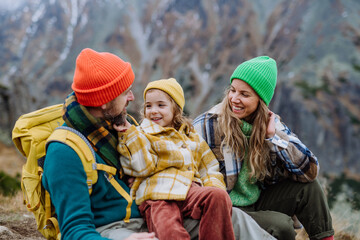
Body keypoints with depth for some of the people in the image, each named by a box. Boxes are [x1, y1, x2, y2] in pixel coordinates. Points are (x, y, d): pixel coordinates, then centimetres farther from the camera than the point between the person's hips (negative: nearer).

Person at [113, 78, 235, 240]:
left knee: (218, 195, -31)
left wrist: (214, 187, 5)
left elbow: (209, 169, 27)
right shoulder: (140, 135, 20)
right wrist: (129, 134, -3)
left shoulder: (191, 137, 30)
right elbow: (143, 167, 2)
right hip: (156, 196, -3)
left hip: (189, 190, 4)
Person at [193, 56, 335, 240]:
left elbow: (309, 170, -7)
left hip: (258, 204, 5)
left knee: (307, 186, -10)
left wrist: (273, 136, -15)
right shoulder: (206, 127, -12)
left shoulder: (271, 124, 0)